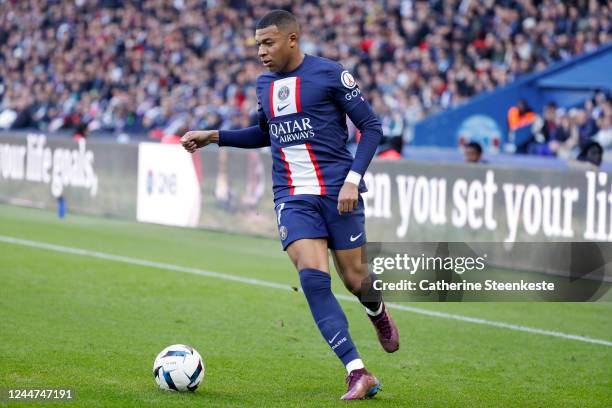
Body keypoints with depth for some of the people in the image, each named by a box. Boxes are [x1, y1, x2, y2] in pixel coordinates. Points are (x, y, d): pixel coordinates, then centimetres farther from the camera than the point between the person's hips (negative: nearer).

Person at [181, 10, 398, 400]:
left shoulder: (330, 74, -6)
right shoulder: (265, 83, 12)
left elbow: (371, 126, -4)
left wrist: (353, 179, -14)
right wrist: (214, 136, 17)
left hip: (337, 192, -3)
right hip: (293, 198, 4)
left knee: (355, 280, 3)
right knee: (313, 280, -16)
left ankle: (377, 310, 43)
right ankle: (358, 373, -16)